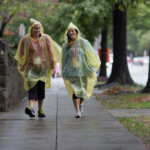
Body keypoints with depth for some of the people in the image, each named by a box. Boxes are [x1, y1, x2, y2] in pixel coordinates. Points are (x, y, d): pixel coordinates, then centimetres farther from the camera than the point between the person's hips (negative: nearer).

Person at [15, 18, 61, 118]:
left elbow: (50, 52, 8)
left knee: (41, 87, 8)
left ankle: (40, 109, 19)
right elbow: (21, 55, 4)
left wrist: (52, 64, 9)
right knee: (32, 87, -17)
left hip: (42, 67, 2)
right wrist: (21, 67, 6)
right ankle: (31, 108, -31)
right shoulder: (25, 40, -3)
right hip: (30, 67, -2)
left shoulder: (46, 38, 1)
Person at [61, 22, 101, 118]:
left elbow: (90, 55, 0)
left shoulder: (83, 42, 1)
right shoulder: (66, 45, 8)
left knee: (83, 90, 7)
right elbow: (64, 60, 13)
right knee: (75, 90, -10)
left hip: (83, 70, -1)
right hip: (72, 71, 1)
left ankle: (80, 104, 36)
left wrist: (91, 69, -6)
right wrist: (65, 74, 8)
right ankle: (77, 111, -10)